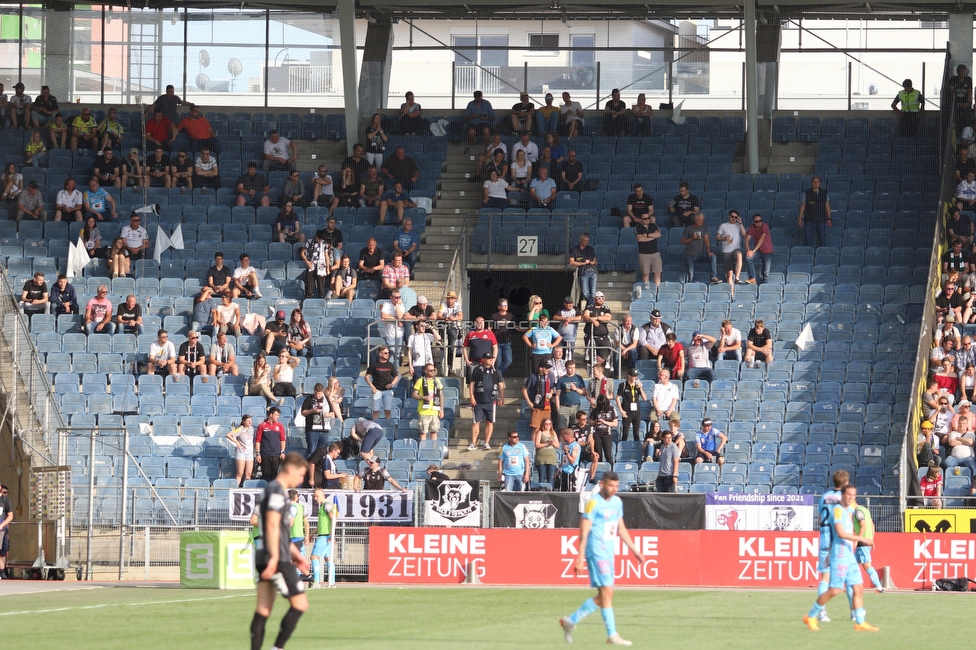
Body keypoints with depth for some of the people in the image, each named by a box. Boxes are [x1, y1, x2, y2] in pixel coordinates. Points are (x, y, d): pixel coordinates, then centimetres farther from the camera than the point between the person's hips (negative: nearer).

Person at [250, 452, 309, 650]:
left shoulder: (274, 490, 22)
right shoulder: (277, 491, -10)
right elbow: (272, 526, -19)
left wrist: (295, 554, 28)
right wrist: (274, 558, -23)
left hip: (264, 558, 10)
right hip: (278, 559, -10)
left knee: (263, 610, 5)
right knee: (300, 603, -7)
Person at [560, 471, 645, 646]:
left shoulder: (617, 502, 13)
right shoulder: (593, 503, -11)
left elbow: (621, 529, 23)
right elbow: (584, 532, -14)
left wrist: (635, 551, 21)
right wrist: (580, 558, -19)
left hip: (609, 552, 8)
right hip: (597, 551, -8)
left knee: (603, 596, 8)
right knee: (607, 592, -10)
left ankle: (571, 621, 19)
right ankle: (612, 636, -7)